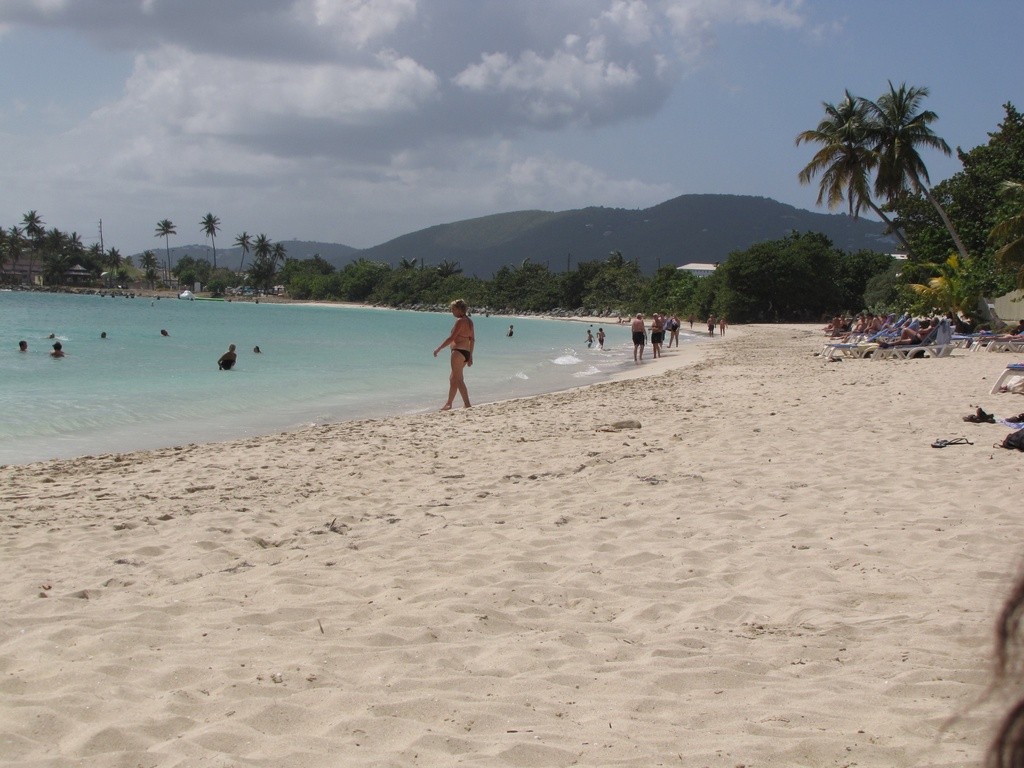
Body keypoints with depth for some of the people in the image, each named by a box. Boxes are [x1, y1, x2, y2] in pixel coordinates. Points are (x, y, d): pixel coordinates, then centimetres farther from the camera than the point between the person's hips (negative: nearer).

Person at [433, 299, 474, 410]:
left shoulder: (460, 321, -14)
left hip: (458, 351, -10)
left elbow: (451, 338, -17)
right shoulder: (469, 321, 13)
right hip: (466, 352, 10)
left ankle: (467, 404, -12)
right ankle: (449, 403, 27)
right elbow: (472, 340, 16)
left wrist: (438, 349, -11)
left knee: (458, 379, -7)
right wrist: (470, 356, 20)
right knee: (452, 379, 19)